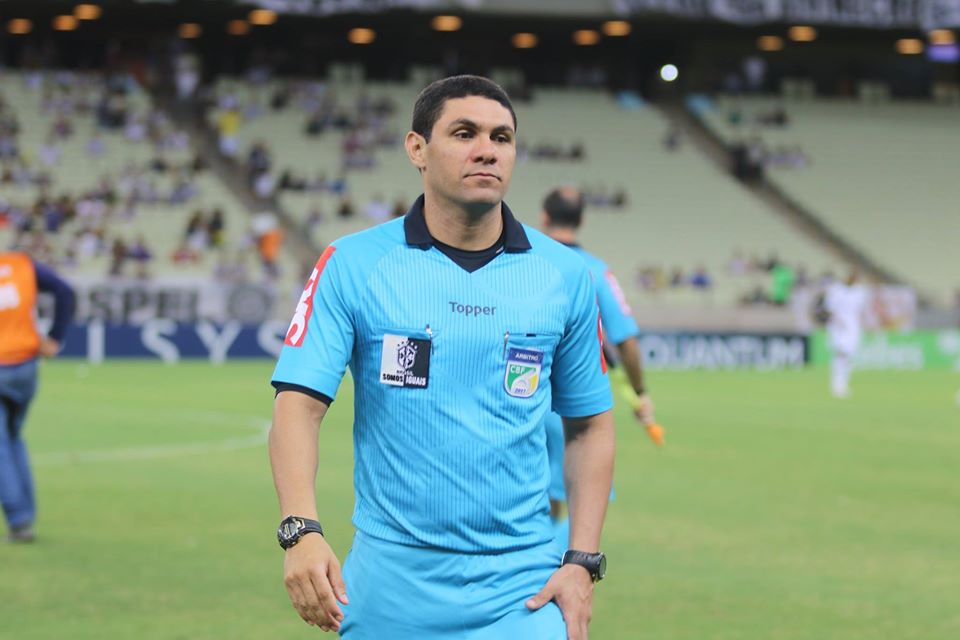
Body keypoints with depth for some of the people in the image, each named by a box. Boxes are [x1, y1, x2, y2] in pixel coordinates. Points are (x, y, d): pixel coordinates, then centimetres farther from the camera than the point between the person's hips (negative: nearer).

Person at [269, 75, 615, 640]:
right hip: (387, 588, 0)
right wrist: (302, 531, -23)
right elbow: (300, 403, -8)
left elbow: (589, 425, 11)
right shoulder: (352, 265, -1)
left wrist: (583, 562, 2)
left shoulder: (566, 276, 5)